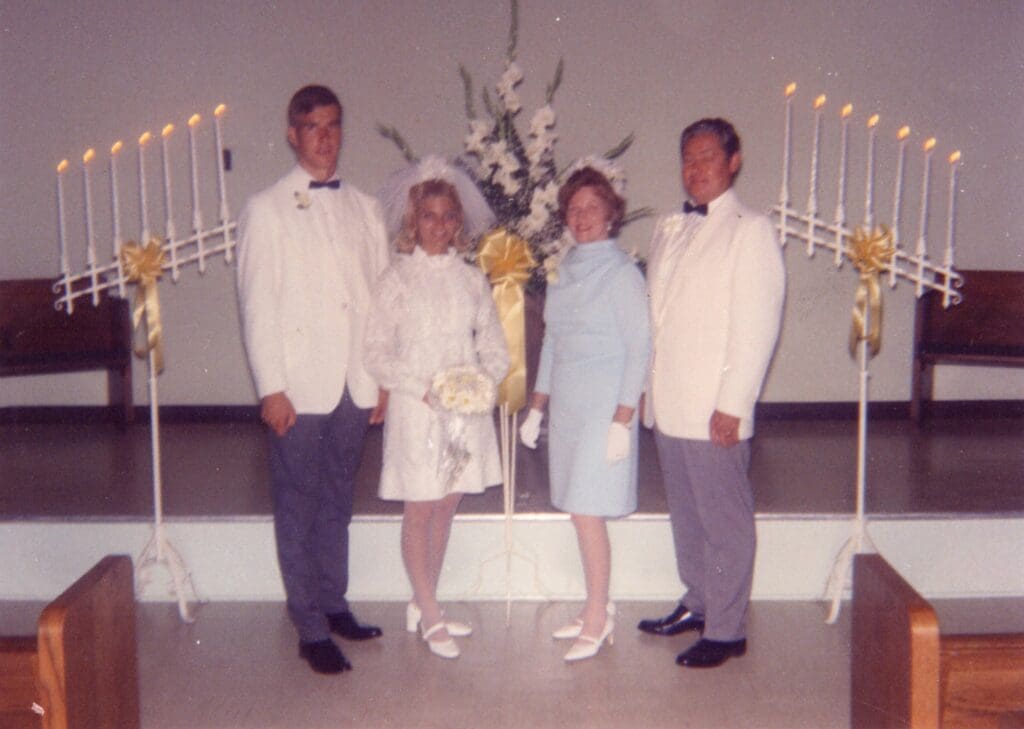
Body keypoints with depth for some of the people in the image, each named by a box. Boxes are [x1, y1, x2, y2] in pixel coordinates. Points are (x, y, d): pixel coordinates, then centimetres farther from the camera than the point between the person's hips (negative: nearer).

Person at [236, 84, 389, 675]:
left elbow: (383, 294, 11)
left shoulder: (364, 208, 11)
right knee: (298, 507, 3)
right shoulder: (267, 210, 0)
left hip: (355, 383, 4)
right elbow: (257, 305, -4)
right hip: (299, 385, -4)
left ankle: (334, 603, 27)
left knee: (338, 501, 14)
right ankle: (311, 629, 11)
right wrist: (271, 387, -10)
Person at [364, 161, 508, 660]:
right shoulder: (397, 278, -3)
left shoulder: (472, 278, 8)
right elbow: (377, 352, -5)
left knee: (446, 507, 11)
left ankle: (422, 604, 25)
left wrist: (486, 380, -9)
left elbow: (494, 346, 10)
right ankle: (430, 617, 13)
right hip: (416, 410, -4)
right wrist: (423, 389, -15)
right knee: (420, 510, 1)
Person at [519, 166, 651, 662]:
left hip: (604, 407, -7)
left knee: (586, 510, -7)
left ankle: (597, 617, 5)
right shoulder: (565, 271, 12)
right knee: (580, 510, 8)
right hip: (566, 406, 7)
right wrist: (536, 407, 14)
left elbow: (639, 348, -11)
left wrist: (622, 420, -16)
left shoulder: (621, 272, -8)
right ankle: (597, 610, 19)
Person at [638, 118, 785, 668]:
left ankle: (726, 630, 13)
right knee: (685, 514, 17)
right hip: (667, 405, 7)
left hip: (714, 411, -7)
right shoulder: (668, 230, 14)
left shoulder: (750, 231, -6)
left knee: (724, 522, 2)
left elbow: (758, 326, -12)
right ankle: (697, 604, 33)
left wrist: (733, 405, -16)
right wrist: (646, 387, 11)